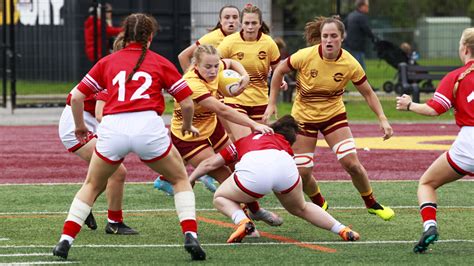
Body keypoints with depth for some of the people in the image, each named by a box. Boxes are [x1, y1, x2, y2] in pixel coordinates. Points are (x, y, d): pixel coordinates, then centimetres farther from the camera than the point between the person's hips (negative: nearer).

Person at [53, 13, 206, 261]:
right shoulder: (160, 63, 15)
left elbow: (76, 96, 17)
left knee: (92, 185, 24)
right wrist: (187, 126, 33)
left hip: (112, 128, 1)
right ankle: (190, 236, 3)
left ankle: (65, 240, 12)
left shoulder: (107, 62, 19)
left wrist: (79, 127, 34)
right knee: (180, 179, 21)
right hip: (148, 125, -1)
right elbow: (187, 103, 13)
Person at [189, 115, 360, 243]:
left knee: (220, 198, 24)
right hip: (285, 166, 2)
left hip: (254, 168, -2)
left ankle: (242, 221, -5)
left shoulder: (244, 141, 37)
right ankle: (342, 230, 17)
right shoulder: (285, 145, 39)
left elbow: (210, 164, 36)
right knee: (300, 208, 31)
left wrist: (189, 180, 49)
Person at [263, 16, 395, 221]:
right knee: (302, 172, -3)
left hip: (334, 115, 0)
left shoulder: (350, 64, -17)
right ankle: (319, 205, 27)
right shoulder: (306, 56, -21)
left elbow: (368, 93, -4)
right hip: (303, 117, 0)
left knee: (352, 163, -13)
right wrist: (272, 104, -5)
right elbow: (279, 71, -4)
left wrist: (382, 119, -12)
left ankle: (372, 204, 11)